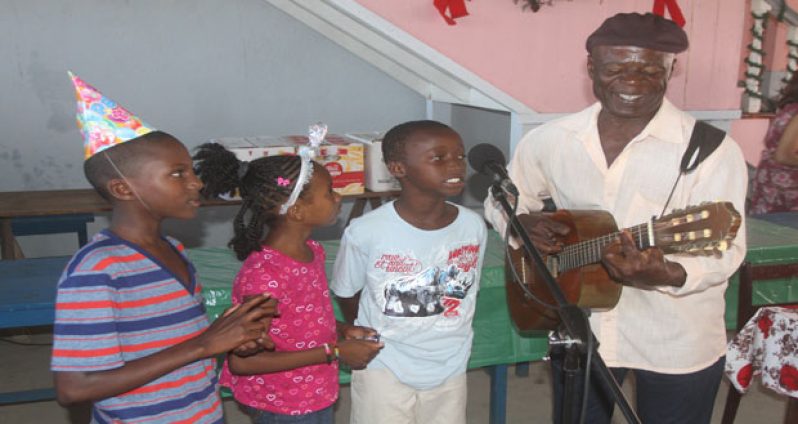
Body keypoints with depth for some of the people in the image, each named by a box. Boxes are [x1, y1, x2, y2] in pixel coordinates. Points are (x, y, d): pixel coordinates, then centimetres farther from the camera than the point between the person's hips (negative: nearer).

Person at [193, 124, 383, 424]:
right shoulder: (264, 274, -29)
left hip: (314, 398, 8)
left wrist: (343, 331, -5)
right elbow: (241, 360, -27)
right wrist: (333, 352, -24)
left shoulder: (311, 251, -3)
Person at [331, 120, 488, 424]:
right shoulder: (365, 232, -22)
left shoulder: (473, 226, -11)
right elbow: (346, 295, -4)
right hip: (385, 370, -3)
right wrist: (378, 339, 5)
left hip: (450, 368, 4)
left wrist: (441, 335, 8)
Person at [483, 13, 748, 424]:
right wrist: (525, 222, -14)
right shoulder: (549, 140, -4)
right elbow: (499, 201, 9)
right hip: (578, 334, 3)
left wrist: (665, 274, -37)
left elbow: (725, 251, -17)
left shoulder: (711, 149, -15)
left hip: (678, 346, -2)